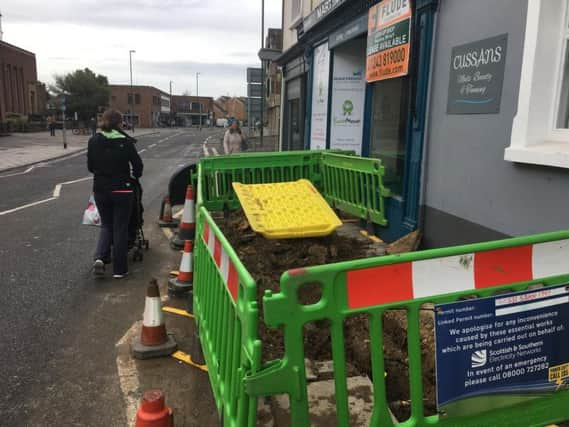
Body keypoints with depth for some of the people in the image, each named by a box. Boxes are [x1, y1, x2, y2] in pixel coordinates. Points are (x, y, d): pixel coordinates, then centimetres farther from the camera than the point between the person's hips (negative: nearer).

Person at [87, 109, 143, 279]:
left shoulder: (93, 141, -1)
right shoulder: (125, 142, -11)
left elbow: (90, 166, 7)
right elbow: (138, 165, -6)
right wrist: (134, 176, 16)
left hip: (100, 189, 3)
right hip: (122, 190, -3)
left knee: (106, 225, 20)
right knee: (120, 228, 7)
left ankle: (100, 257, -2)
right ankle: (119, 269, 12)